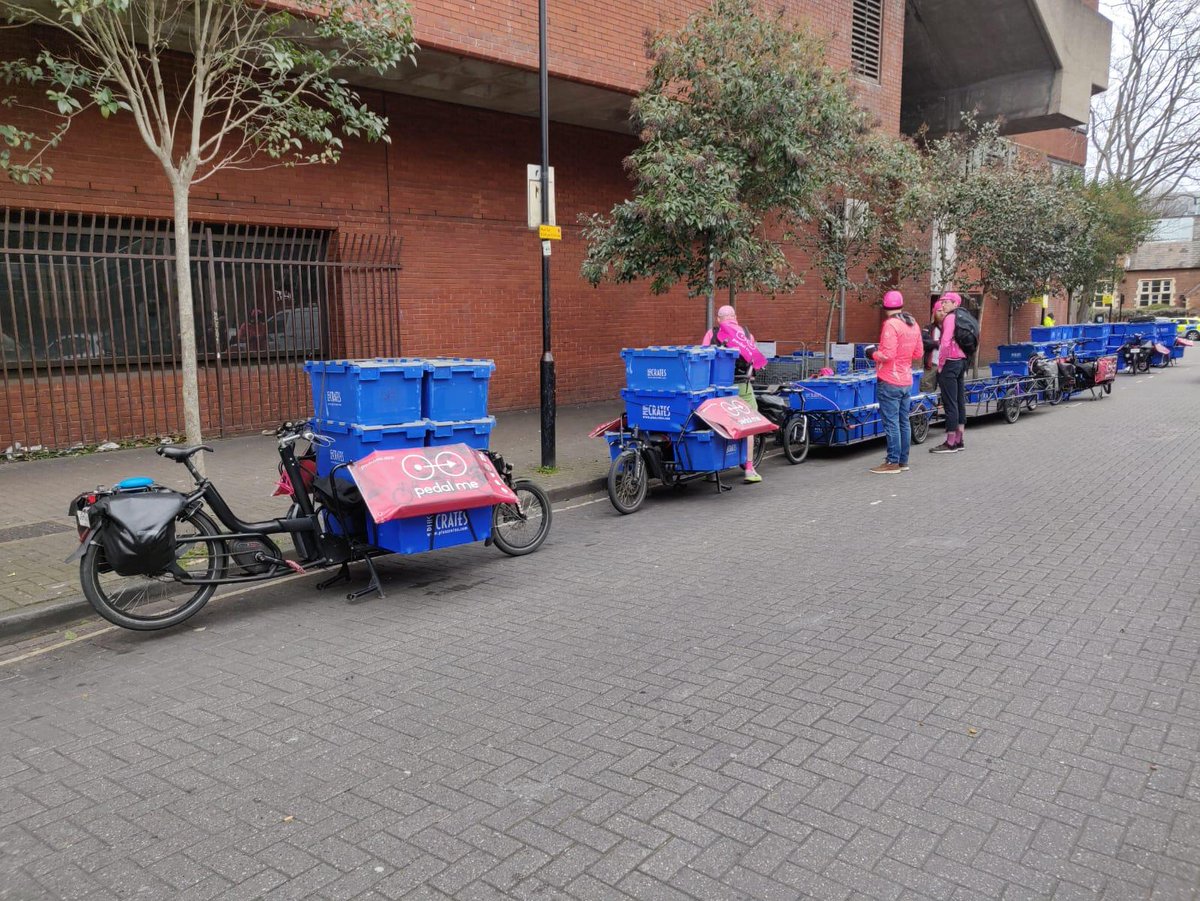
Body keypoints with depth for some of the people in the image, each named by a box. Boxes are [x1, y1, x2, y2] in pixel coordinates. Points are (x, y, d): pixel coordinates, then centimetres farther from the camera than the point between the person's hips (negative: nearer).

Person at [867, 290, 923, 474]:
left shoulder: (890, 324, -16)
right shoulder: (913, 325, 9)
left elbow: (887, 355, -21)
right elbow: (919, 354, 13)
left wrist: (874, 354, -3)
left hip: (889, 382, -8)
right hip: (906, 381, 8)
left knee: (891, 422, -4)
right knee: (904, 421, 12)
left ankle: (893, 462, -2)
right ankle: (903, 461, 17)